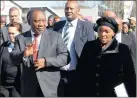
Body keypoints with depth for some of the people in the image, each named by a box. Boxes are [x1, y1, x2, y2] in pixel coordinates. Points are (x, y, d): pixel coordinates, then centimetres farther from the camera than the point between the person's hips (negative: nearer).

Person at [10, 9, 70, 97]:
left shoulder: (55, 36, 1)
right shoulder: (21, 38, 6)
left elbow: (65, 57, -5)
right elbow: (13, 59, 0)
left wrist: (46, 61, -18)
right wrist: (23, 55, -22)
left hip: (50, 86, -1)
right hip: (29, 87, 2)